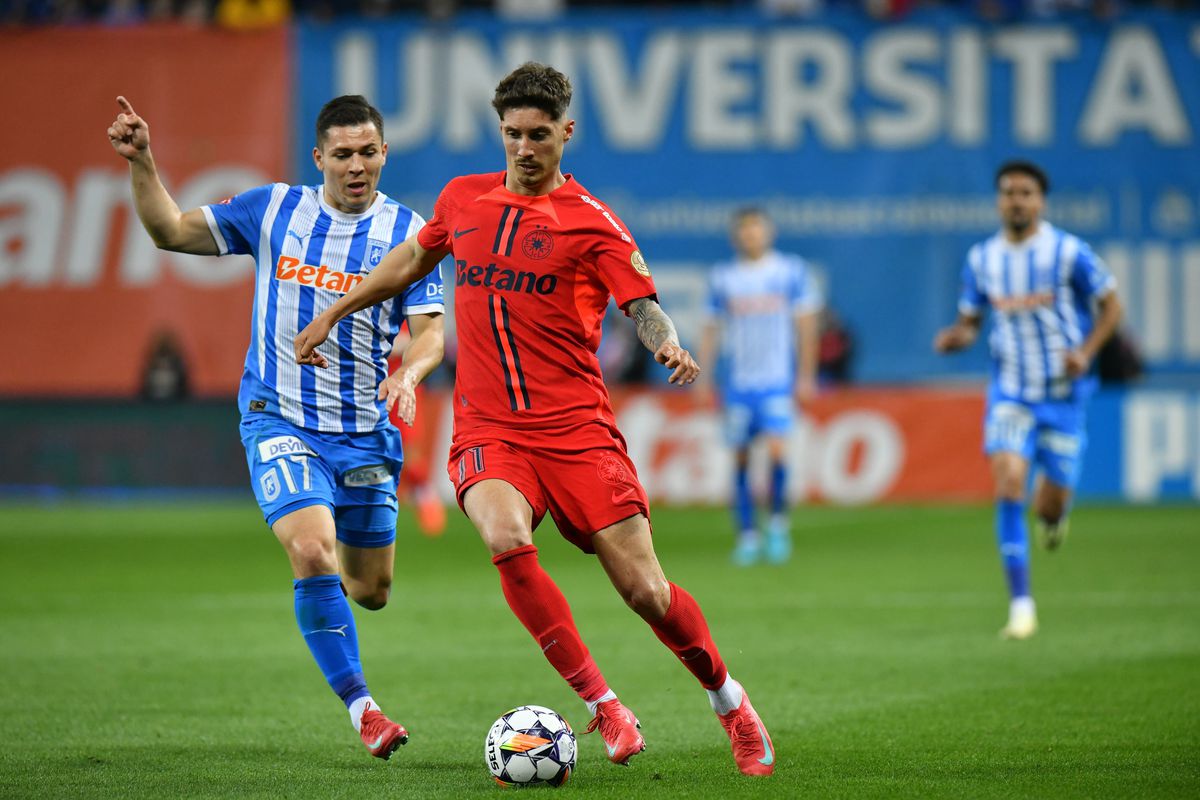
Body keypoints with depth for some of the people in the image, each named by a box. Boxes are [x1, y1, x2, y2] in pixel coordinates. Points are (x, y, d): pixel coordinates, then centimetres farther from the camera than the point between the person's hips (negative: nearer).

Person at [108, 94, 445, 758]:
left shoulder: (406, 230, -1)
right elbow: (172, 231, 5)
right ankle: (362, 709, -16)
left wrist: (409, 373, -27)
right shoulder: (273, 210, 0)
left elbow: (430, 330, -5)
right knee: (313, 553, -24)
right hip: (280, 421, -2)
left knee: (370, 591, 11)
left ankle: (322, 583, 50)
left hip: (365, 431, 2)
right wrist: (141, 164, -10)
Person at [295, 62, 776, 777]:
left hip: (576, 425, -2)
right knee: (506, 539, -30)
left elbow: (645, 307, -4)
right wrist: (333, 314, 29)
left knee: (645, 590, -6)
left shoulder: (592, 221, 0)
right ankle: (603, 707, -19)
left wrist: (668, 345, -25)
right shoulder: (464, 198, 11)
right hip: (488, 430, 2)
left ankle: (728, 699, 22)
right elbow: (412, 259, 29)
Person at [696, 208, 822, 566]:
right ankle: (747, 536, 11)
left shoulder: (792, 270, 1)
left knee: (776, 449, -18)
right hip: (737, 383, 2)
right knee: (740, 459, 2)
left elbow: (805, 325, 4)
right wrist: (701, 377, 7)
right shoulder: (722, 277, 6)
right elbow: (711, 330, 12)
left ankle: (778, 523, 1)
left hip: (778, 380, -2)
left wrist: (806, 376, -1)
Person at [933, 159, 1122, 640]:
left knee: (1051, 502, 2)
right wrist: (955, 338, -13)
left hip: (1064, 391, -1)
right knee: (1008, 480, -19)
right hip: (1010, 390, 1)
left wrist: (1085, 351, -16)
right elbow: (970, 322, 10)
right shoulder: (981, 259, 0)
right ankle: (1020, 605, -17)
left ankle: (1052, 514, 45)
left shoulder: (1068, 252, -9)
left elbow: (1111, 306, 0)